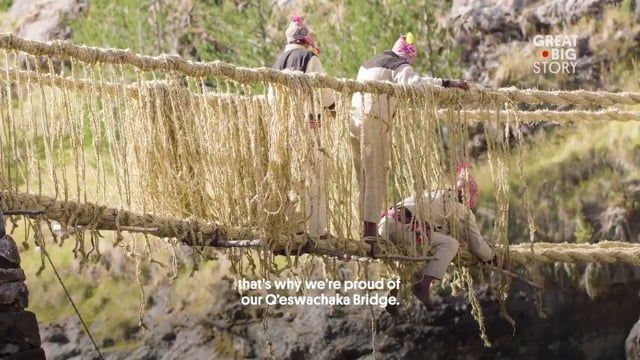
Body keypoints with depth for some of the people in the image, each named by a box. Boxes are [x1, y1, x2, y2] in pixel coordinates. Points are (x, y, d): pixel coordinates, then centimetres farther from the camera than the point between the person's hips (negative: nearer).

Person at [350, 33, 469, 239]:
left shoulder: (369, 64, 26)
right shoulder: (400, 66, -1)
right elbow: (411, 82, -23)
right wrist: (446, 83, -28)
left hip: (354, 116, 8)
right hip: (373, 121, -8)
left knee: (363, 177, 13)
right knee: (376, 177, -6)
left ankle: (365, 228, 12)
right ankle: (370, 231, -11)